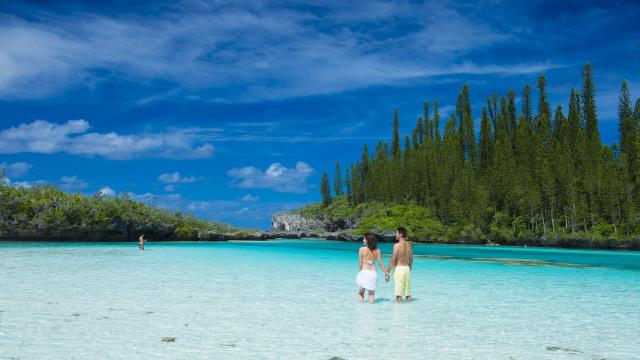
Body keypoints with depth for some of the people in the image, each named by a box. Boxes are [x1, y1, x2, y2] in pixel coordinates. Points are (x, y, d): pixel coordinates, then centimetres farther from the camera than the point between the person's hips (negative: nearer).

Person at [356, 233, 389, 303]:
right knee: (371, 291, 14)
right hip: (374, 273, 2)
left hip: (364, 272, -2)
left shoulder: (362, 249, -5)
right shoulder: (377, 250, 3)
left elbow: (360, 263, -3)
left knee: (362, 289, 15)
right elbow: (381, 263, 4)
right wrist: (387, 273, 11)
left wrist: (360, 271, 12)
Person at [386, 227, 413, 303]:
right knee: (408, 294, 14)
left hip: (399, 268, -7)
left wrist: (387, 273, -11)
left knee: (399, 294, -3)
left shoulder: (397, 245, -10)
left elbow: (393, 260, -14)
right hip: (407, 268, 7)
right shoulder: (409, 245, 10)